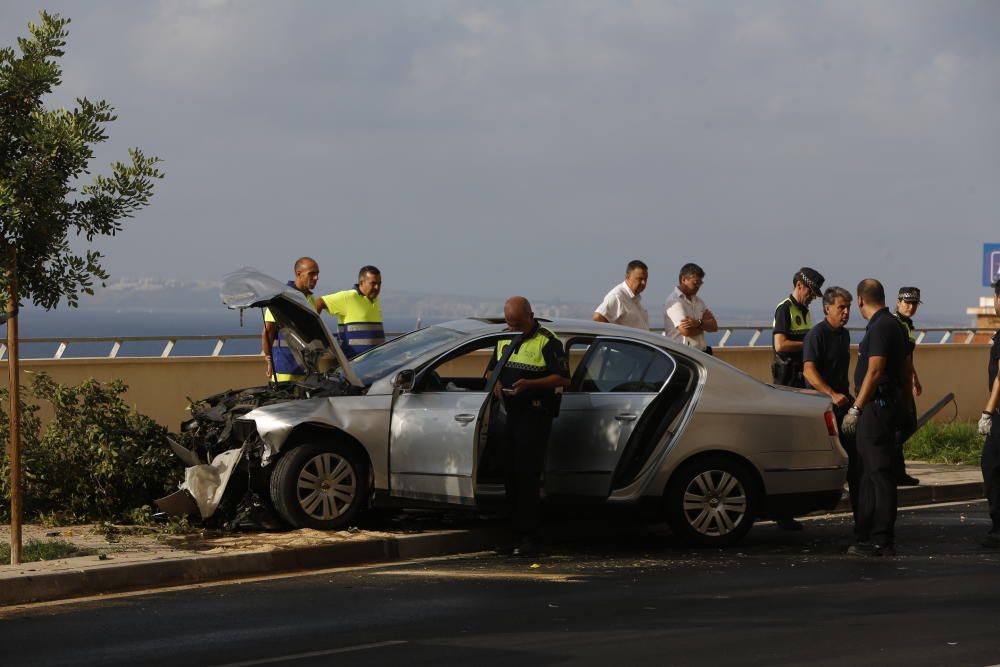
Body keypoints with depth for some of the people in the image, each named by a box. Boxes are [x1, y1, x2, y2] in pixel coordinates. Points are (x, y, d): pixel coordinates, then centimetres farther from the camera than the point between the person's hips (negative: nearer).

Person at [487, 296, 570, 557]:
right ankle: (514, 532, 12)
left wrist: (530, 384, -21)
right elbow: (491, 369, 26)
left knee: (526, 475, -11)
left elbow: (562, 378, -10)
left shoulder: (547, 341, -6)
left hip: (534, 415, -7)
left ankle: (527, 538, -10)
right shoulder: (505, 340, 17)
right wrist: (495, 382, 2)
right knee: (509, 474, 5)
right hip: (508, 413, 7)